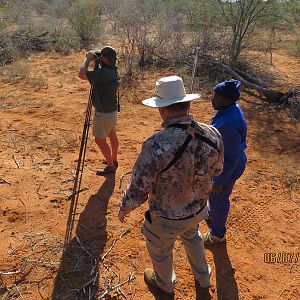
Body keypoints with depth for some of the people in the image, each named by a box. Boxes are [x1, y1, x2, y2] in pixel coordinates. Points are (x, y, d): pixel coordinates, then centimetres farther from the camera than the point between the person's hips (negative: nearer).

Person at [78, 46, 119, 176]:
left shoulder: (104, 73, -28)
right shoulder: (112, 71, 2)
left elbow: (82, 75, -29)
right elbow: (95, 77, 17)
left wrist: (88, 58, -15)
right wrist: (95, 62, 3)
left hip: (104, 113, -9)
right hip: (112, 110, 9)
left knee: (100, 139, 3)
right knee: (112, 136, 20)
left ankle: (111, 166, 15)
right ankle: (114, 160, 38)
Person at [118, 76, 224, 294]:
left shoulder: (155, 146, -38)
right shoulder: (213, 135, -21)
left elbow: (138, 191, -27)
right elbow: (216, 170, -1)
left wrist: (124, 208, -5)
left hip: (167, 218, -4)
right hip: (199, 209, 5)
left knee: (160, 249, 29)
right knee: (191, 235, 38)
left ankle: (164, 282, 60)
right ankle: (203, 276, 61)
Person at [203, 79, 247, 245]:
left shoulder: (229, 123, -38)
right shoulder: (230, 108, -8)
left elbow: (232, 158, -29)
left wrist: (219, 181, -19)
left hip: (227, 167, -9)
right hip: (222, 159, 9)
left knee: (218, 198, 15)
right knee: (214, 194, 33)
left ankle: (217, 234, 43)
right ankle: (212, 213, 63)